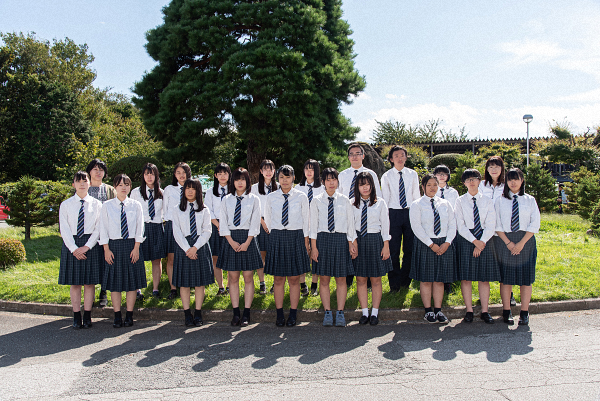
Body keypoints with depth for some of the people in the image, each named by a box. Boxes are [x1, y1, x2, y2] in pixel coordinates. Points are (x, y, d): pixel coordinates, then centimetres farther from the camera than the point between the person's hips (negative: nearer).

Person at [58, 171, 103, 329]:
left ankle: (87, 317, 11)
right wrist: (74, 248, -10)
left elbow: (98, 228, 0)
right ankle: (76, 317, 13)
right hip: (71, 244, 1)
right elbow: (64, 229, 0)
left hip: (90, 245, -1)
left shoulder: (96, 204, 3)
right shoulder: (66, 205, 5)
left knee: (90, 282, 2)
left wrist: (87, 246, -12)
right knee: (74, 283, 4)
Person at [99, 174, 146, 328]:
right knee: (115, 281, 4)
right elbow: (103, 228, 2)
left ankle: (129, 316, 16)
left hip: (131, 245, 0)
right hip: (114, 245, 0)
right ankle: (117, 316, 14)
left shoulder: (135, 205, 3)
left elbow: (139, 228, 2)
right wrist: (106, 249, -4)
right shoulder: (107, 206, 2)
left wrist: (136, 248, -5)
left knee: (132, 280, 4)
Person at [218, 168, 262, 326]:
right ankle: (236, 313, 11)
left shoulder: (254, 199, 4)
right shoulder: (227, 200, 9)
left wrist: (247, 242, -11)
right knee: (233, 277, 3)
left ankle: (246, 314, 7)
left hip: (248, 239, -1)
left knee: (248, 277, 1)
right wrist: (232, 241, -8)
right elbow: (223, 223, 4)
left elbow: (255, 223, -1)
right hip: (231, 239, 2)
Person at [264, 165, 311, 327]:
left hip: (296, 237, -1)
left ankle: (293, 314, 14)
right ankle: (279, 314, 15)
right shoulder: (271, 197, 3)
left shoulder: (301, 197, 1)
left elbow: (306, 221, 5)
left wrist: (305, 241, 3)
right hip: (276, 238, 1)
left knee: (294, 278, 4)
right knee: (278, 278, 5)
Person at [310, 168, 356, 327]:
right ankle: (327, 313, 15)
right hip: (322, 238, 0)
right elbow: (313, 224, 2)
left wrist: (351, 243, 2)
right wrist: (313, 246, -3)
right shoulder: (317, 200, 3)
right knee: (324, 279, 4)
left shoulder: (344, 200, 5)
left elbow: (350, 222, 7)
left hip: (341, 239, 0)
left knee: (341, 279, 5)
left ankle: (340, 313, 14)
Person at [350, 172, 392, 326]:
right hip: (357, 242, 1)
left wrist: (386, 246, -3)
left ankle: (375, 312, 17)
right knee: (360, 279, 5)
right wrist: (352, 241, -8)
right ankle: (365, 312, 16)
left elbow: (385, 224, 1)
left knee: (376, 279, 5)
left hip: (375, 241, -1)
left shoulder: (380, 203, 2)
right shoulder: (352, 203, 4)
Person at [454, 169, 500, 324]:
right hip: (466, 240, -1)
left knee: (484, 277, 3)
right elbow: (460, 226, -3)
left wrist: (482, 242, -12)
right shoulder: (460, 201, 3)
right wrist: (475, 241, -13)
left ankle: (484, 311, 10)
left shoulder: (487, 201, 7)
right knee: (466, 277, -2)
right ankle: (469, 311, 7)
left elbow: (491, 226, 0)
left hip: (485, 240, 1)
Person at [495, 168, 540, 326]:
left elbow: (535, 224, 0)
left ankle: (524, 313, 8)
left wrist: (521, 243, -10)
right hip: (505, 241, 0)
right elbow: (497, 225, 2)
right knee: (506, 277, 1)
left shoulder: (530, 200, 6)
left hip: (526, 240, 0)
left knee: (526, 278, 1)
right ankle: (507, 312, 9)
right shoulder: (500, 201, 6)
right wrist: (508, 243, -9)